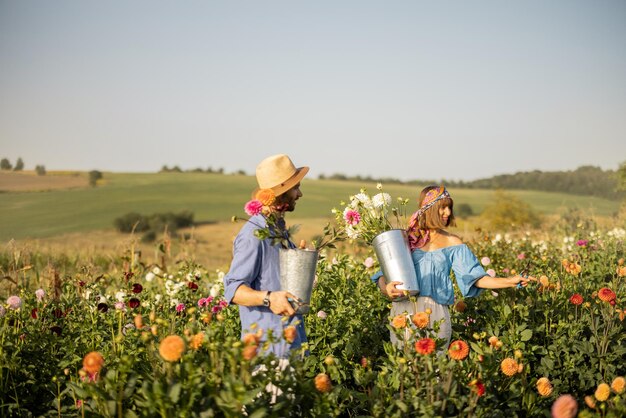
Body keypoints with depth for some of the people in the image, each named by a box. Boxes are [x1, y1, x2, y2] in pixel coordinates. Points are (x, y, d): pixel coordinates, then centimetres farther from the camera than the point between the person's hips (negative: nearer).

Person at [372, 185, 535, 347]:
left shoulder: (452, 242, 8)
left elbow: (475, 277, 3)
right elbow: (383, 276, 5)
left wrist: (509, 282, -9)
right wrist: (386, 288, -18)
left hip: (437, 314, 1)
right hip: (405, 310, -1)